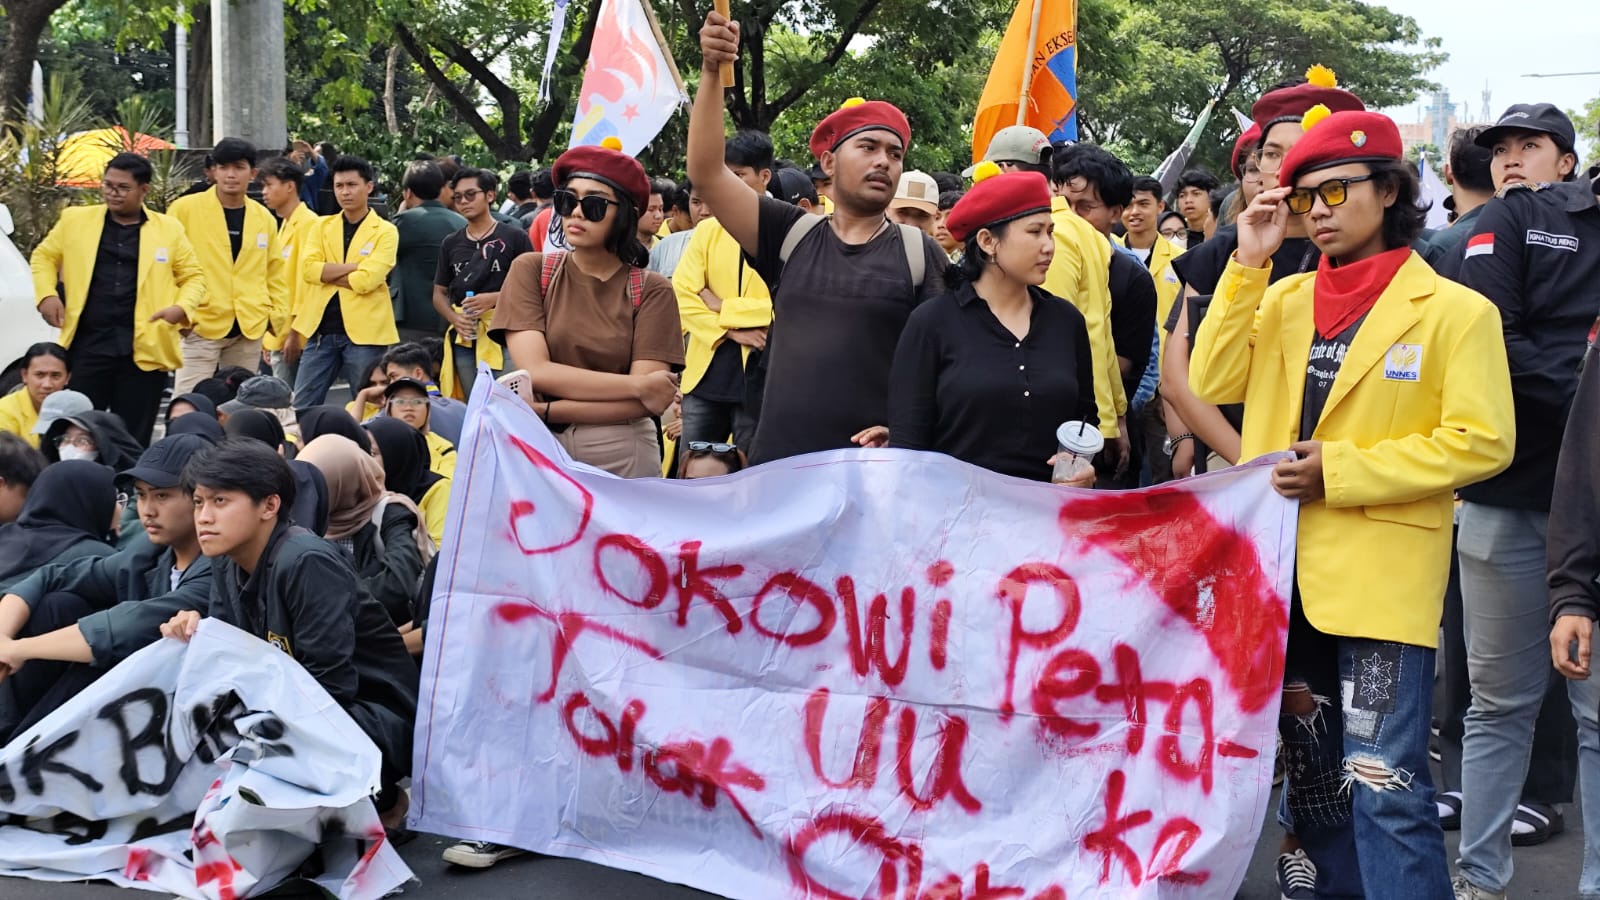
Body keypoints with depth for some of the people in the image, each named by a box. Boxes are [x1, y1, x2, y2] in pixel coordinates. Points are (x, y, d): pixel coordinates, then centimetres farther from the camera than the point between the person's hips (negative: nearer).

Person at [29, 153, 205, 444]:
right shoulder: (75, 220, 9)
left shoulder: (169, 229, 7)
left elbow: (193, 275, 12)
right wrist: (47, 294, 2)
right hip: (87, 344, 1)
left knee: (133, 439, 5)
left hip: (145, 349, -1)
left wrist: (183, 307, -7)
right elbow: (44, 256, 19)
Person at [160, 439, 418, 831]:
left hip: (378, 721, -8)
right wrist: (197, 636, -14)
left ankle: (379, 799, -5)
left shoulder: (307, 563, -22)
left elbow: (330, 687, -25)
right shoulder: (227, 564, 3)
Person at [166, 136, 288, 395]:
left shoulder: (264, 218, 9)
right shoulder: (184, 209, -3)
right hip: (200, 326, -4)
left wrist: (277, 314, 7)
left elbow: (275, 271, 16)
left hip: (249, 331, 4)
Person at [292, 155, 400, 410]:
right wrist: (355, 266, -10)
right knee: (301, 407, 5)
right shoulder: (322, 226, 12)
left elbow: (366, 280, -13)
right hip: (320, 330, 4)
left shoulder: (385, 232, 0)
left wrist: (326, 274, -5)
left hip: (364, 331, -4)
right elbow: (308, 269, -4)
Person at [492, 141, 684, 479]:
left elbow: (645, 403, -13)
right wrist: (637, 385, -15)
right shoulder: (531, 271, -1)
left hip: (622, 457, -1)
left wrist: (545, 411, -18)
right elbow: (535, 372, -12)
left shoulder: (652, 291, -5)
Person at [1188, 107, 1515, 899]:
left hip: (1380, 574, -6)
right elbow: (1214, 383, 1)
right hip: (1280, 563, 6)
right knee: (1310, 774, 16)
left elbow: (1481, 441, -11)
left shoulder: (1455, 311, -5)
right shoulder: (1284, 298, 11)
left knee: (1382, 786, -10)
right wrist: (1247, 265, -5)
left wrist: (1339, 471, -16)